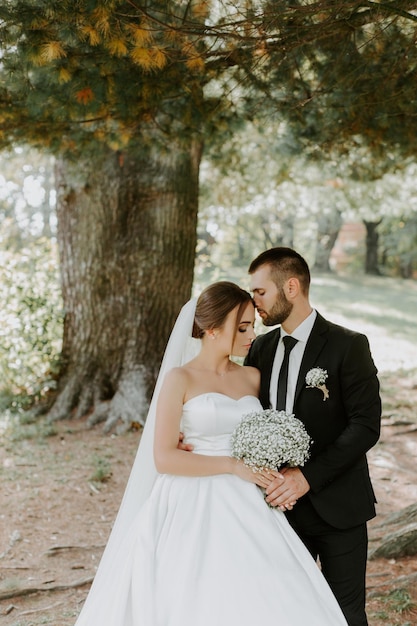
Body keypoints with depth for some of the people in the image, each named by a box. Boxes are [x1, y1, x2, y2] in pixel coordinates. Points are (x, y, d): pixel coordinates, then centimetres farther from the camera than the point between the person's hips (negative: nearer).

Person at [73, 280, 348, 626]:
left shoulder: (253, 377, 11)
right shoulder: (180, 379, -4)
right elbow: (164, 458, -11)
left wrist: (274, 477, 4)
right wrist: (231, 466, -13)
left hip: (245, 511, 5)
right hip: (193, 512, -4)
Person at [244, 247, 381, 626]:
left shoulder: (348, 346, -11)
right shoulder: (261, 348, 7)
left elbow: (366, 426, -16)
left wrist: (308, 476, -22)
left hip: (336, 507, -5)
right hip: (282, 504, 5)